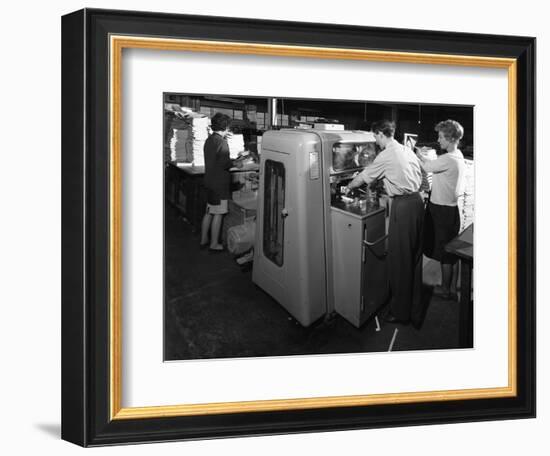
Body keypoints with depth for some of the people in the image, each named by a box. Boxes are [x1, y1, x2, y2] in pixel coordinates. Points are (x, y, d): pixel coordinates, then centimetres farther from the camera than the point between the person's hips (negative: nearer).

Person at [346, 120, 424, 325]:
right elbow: (419, 178, 15)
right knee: (414, 257, 13)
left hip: (402, 205, -8)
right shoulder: (408, 151, 13)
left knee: (399, 258, 1)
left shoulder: (386, 156, -9)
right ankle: (415, 311, 21)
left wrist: (347, 187, 17)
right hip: (417, 201, 8)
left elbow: (363, 178, 0)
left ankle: (400, 311, 9)